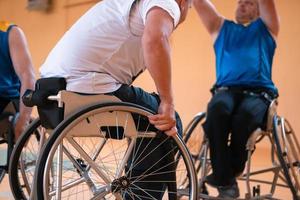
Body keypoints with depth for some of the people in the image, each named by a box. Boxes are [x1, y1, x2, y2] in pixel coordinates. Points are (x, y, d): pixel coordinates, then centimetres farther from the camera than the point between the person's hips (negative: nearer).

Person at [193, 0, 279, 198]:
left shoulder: (266, 28, 22)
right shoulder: (221, 27, 26)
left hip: (258, 92, -1)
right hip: (226, 90, 1)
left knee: (245, 114, -36)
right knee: (217, 109, -35)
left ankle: (228, 172, -14)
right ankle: (226, 179, -29)